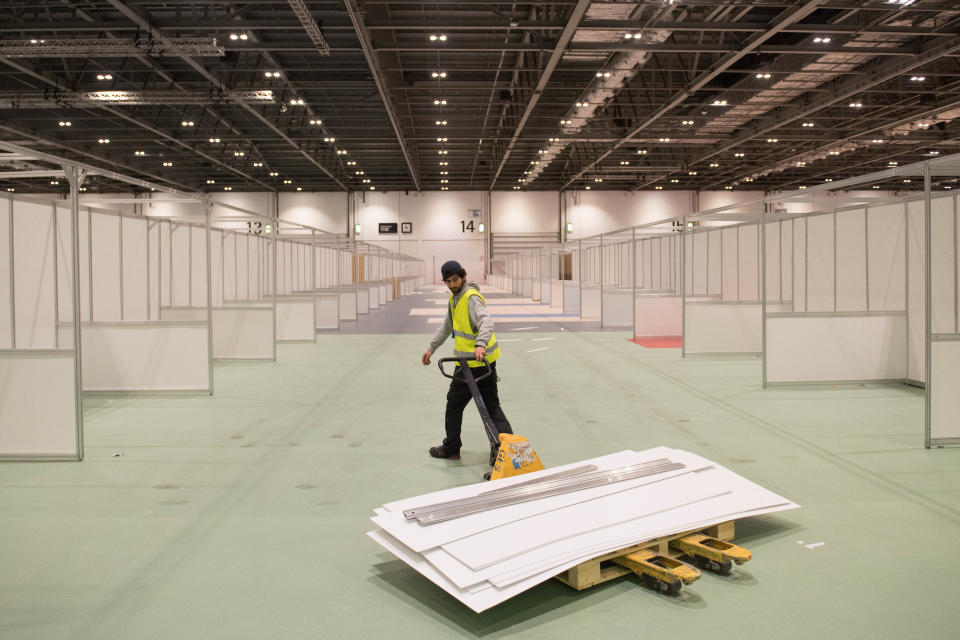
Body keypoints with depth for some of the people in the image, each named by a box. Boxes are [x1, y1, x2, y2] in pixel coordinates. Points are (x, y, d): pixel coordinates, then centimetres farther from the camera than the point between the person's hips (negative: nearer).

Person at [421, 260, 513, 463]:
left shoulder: (471, 297, -16)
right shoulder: (455, 297, 15)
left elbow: (486, 322, -33)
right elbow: (447, 327, 27)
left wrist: (481, 344, -49)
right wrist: (431, 348, 27)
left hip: (474, 362, -10)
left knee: (454, 403, 5)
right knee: (491, 405, 9)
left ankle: (451, 449, 19)